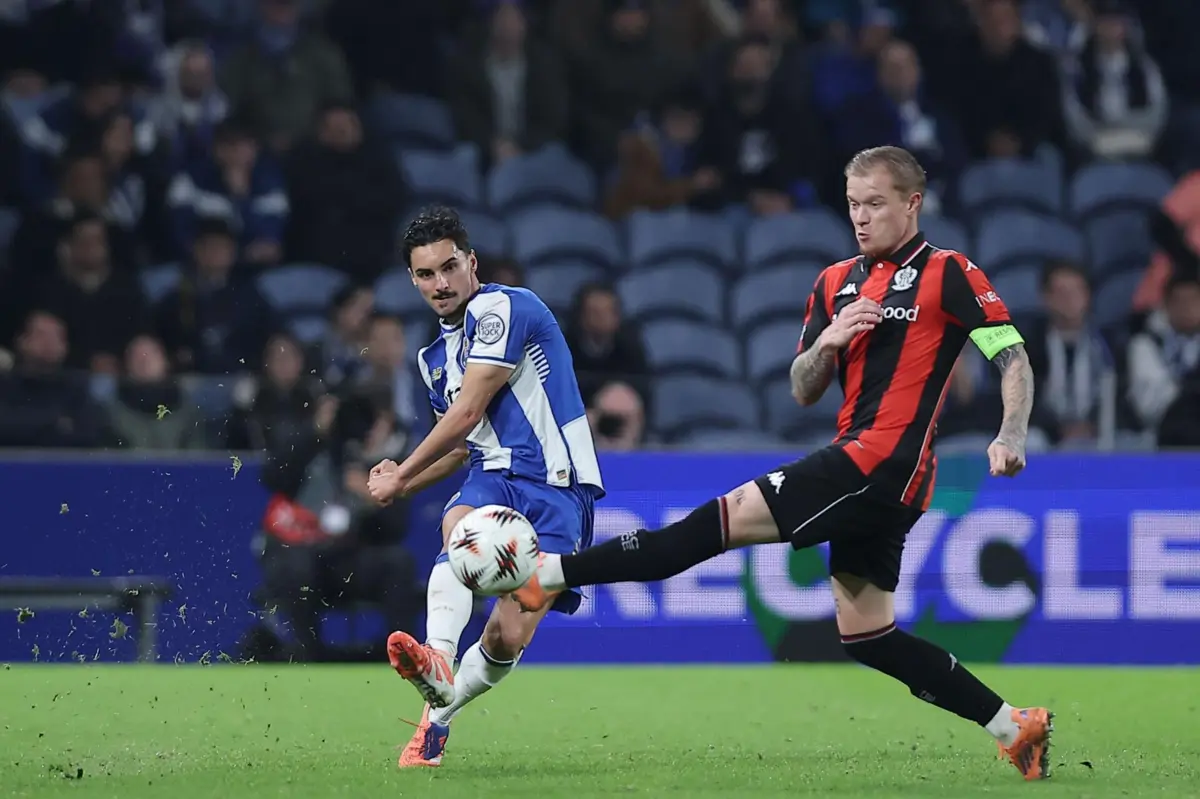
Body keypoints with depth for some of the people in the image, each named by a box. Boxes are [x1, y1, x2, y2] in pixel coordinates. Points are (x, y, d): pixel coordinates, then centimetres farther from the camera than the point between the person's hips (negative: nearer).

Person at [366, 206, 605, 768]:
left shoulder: (502, 308, -8)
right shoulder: (436, 356, 19)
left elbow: (467, 413, -10)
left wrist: (400, 478, 0)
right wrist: (402, 485, 13)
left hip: (556, 487, -6)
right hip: (493, 476, 6)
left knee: (507, 639, -17)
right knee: (459, 526, -33)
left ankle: (436, 713, 8)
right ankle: (438, 661, -54)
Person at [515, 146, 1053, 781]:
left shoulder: (947, 274, -3)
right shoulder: (836, 283, 18)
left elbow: (1014, 358, -6)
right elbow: (803, 392, 18)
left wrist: (1010, 436, -22)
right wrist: (829, 340, -3)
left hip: (884, 463, -9)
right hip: (861, 471, 9)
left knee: (725, 520, -12)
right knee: (865, 634, 10)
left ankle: (544, 574, -14)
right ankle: (1014, 728, 13)